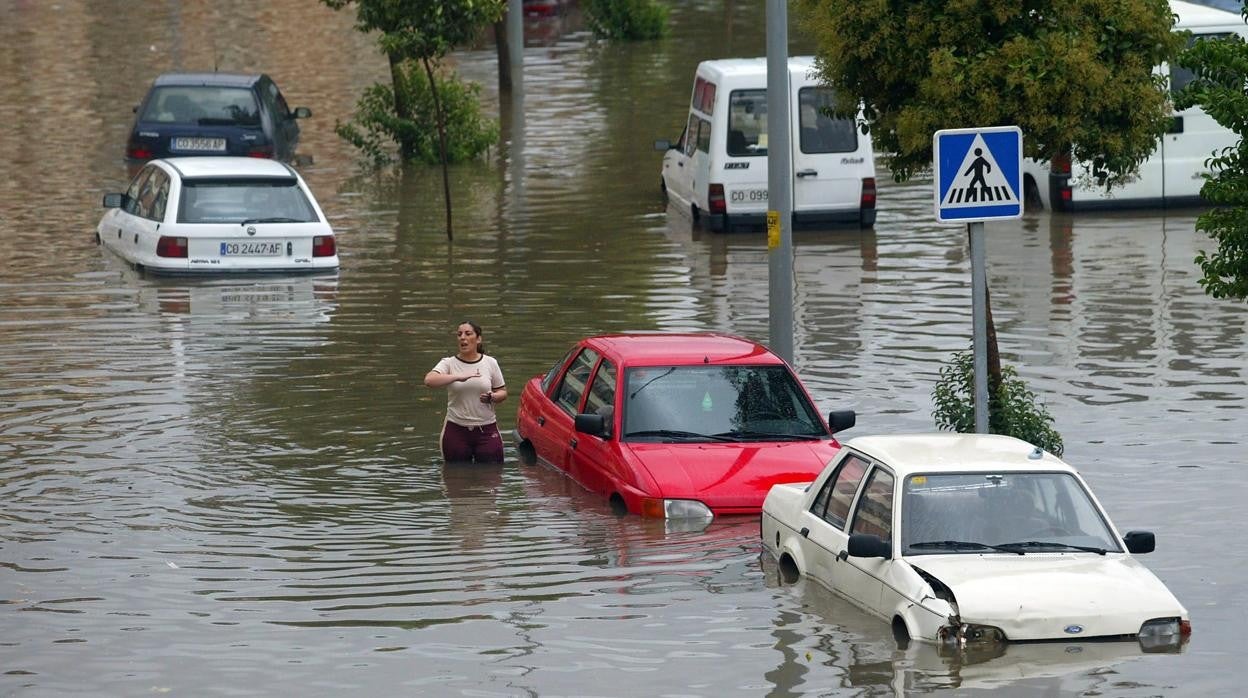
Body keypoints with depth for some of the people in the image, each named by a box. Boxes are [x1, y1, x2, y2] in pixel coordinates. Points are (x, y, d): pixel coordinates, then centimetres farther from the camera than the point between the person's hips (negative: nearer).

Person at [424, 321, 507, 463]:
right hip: (456, 431, -1)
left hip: (487, 431, 1)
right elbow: (429, 380, -20)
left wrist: (492, 397, -12)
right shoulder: (449, 363, -1)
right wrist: (458, 377, -30)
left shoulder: (490, 363, 4)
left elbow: (502, 392, 12)